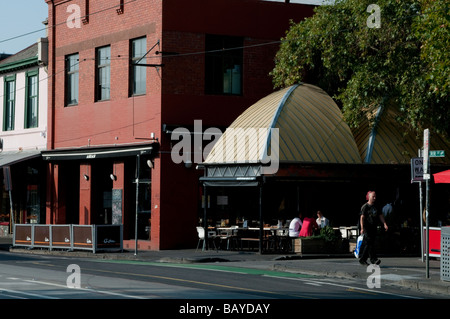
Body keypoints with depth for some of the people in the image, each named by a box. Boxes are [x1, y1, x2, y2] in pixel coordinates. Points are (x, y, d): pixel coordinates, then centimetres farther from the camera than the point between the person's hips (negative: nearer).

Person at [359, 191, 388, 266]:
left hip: (374, 228, 6)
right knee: (370, 243, -14)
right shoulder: (365, 207, -4)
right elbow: (362, 217, -12)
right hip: (367, 228, -6)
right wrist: (362, 228, -22)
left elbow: (380, 216, 14)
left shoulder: (376, 207, 16)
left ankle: (362, 260, 14)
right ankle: (373, 259, -19)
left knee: (367, 245, 8)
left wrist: (384, 224, -2)